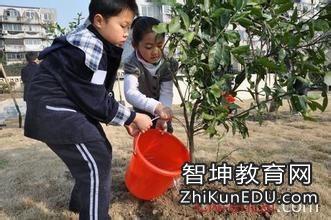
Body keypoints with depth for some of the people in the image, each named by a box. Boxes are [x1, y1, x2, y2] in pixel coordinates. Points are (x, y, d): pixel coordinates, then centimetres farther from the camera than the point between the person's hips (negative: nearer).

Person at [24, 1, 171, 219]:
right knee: (96, 161, -11)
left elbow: (100, 94, 10)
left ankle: (82, 202, 35)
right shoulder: (90, 49, -23)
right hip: (53, 108, -10)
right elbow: (97, 101, -21)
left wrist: (126, 119, 4)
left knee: (101, 151, 16)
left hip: (70, 104, 10)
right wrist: (132, 117, -11)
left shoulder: (96, 42, 7)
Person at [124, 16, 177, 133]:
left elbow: (166, 92, -27)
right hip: (142, 115, -3)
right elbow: (130, 93, -50)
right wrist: (156, 107, -65)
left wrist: (163, 116, -45)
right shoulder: (132, 64, -34)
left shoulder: (168, 63, -23)